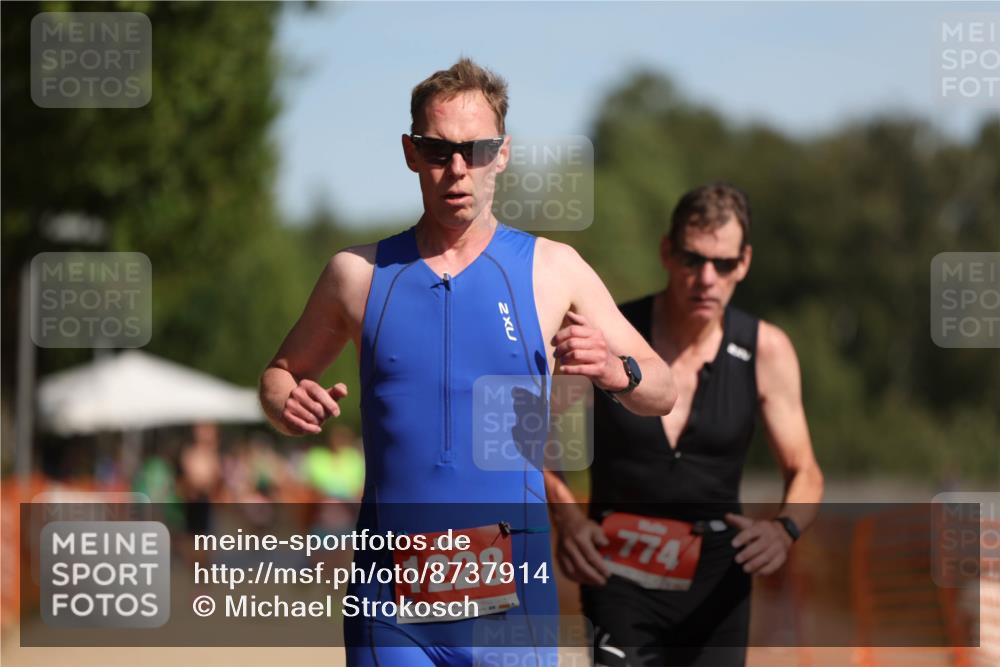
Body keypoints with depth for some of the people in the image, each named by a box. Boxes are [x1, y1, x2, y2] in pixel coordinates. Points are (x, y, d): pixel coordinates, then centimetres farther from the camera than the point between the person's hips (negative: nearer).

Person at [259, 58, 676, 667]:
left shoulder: (551, 269, 5)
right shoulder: (359, 274, 8)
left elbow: (661, 394, 9)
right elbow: (281, 374, 21)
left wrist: (616, 371, -14)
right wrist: (288, 405, -2)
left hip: (509, 595, -1)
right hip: (391, 596, 1)